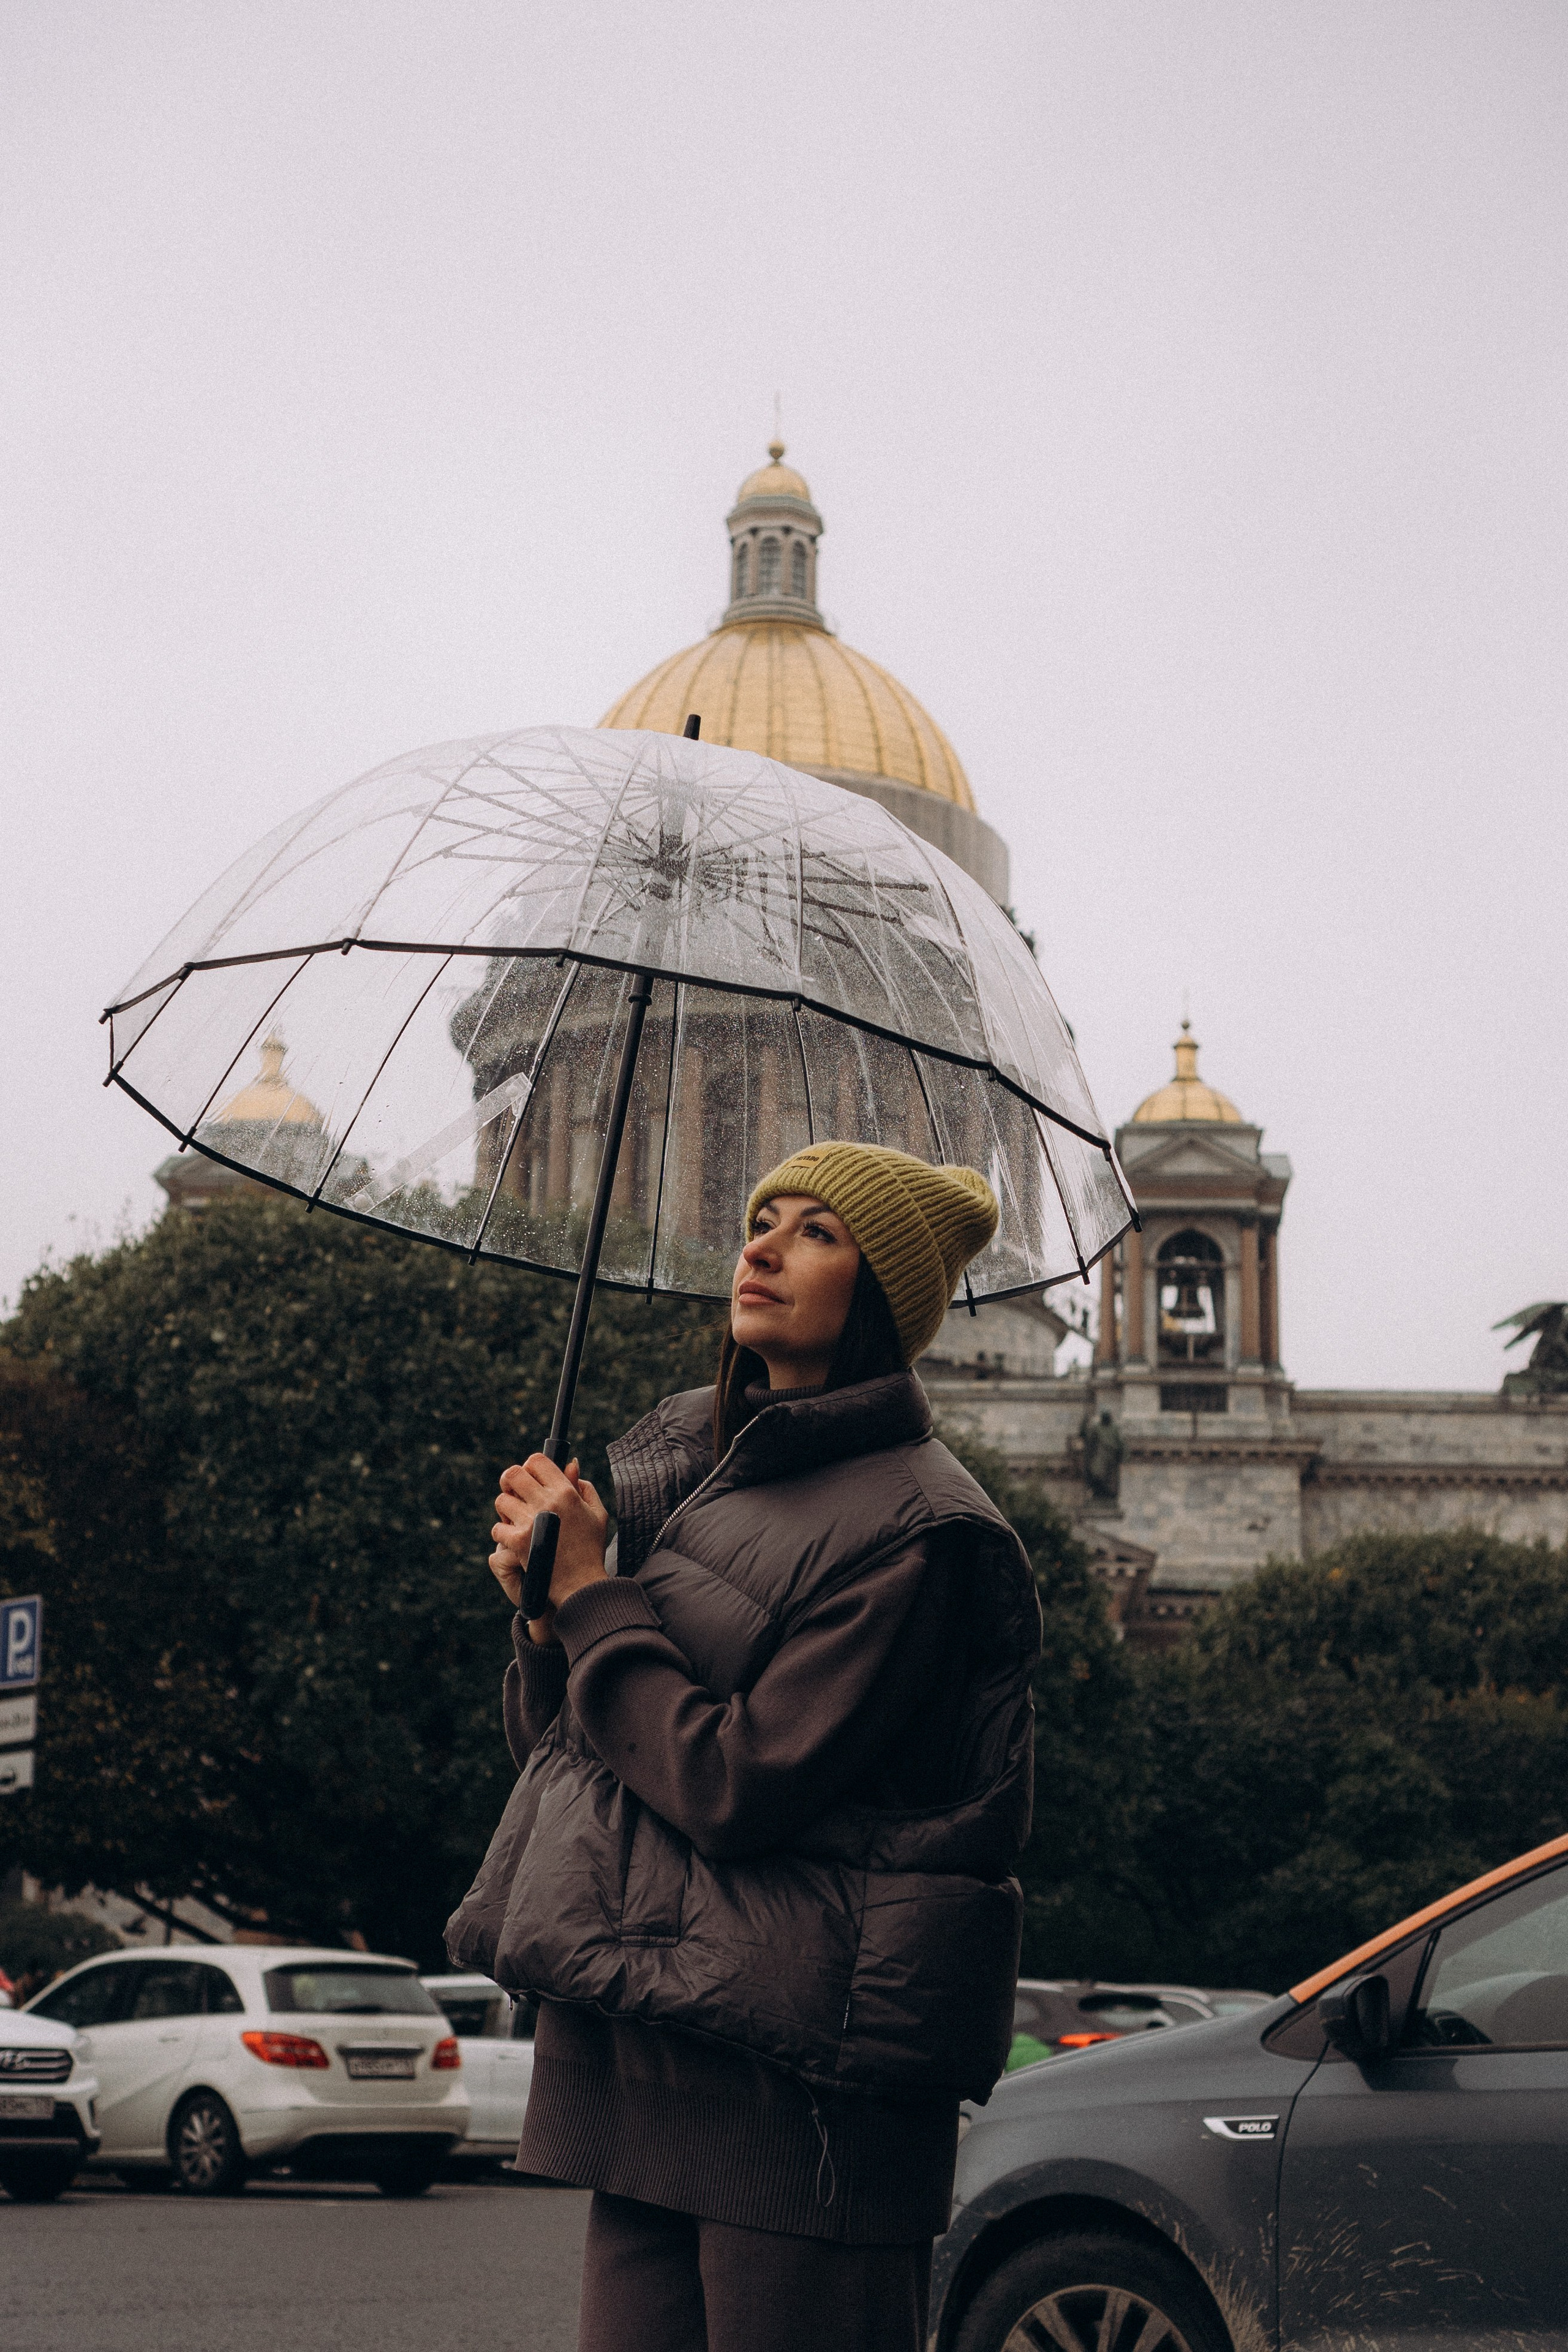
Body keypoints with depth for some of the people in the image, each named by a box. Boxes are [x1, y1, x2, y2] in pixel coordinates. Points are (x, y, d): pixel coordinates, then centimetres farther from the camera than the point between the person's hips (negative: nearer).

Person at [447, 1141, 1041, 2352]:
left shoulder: (917, 1531, -11)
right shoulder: (682, 1458, 13)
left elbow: (738, 1784, -19)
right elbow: (559, 1744, 16)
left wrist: (590, 1593, -9)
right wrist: (547, 1622, -5)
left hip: (805, 2081, -7)